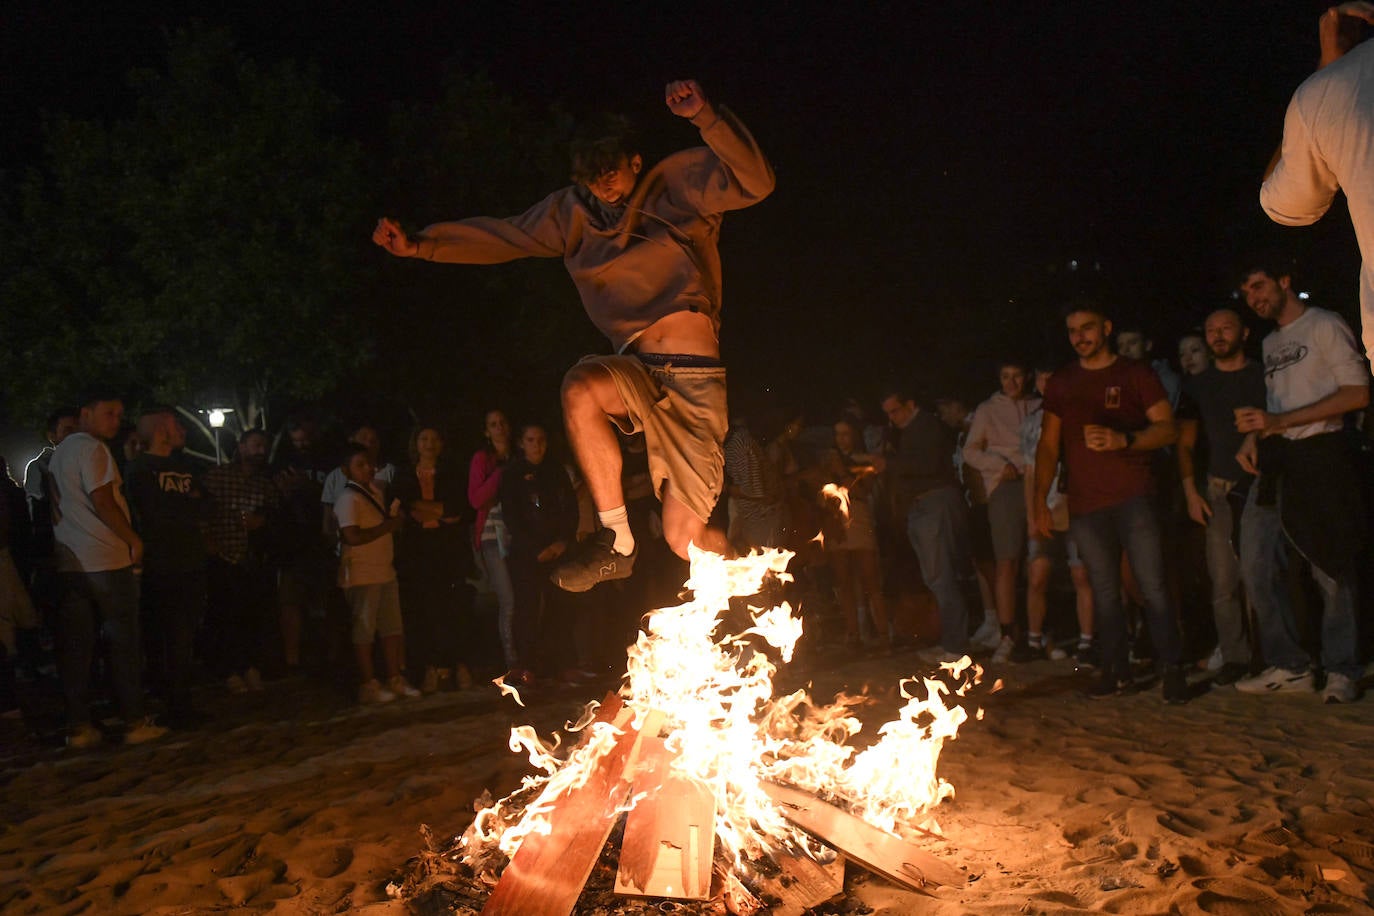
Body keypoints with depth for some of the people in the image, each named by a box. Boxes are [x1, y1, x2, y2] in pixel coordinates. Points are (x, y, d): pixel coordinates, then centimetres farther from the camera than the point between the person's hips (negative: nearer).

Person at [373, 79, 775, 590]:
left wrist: (705, 117, -26)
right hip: (638, 372, 3)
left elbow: (754, 184, -13)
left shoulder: (678, 183, 1)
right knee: (581, 389, -34)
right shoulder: (573, 213, 12)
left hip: (695, 378, -3)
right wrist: (419, 245, 0)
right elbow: (502, 237, 12)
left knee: (683, 537, -6)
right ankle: (615, 542, -19)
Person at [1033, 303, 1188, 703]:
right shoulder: (1061, 383, 14)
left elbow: (1168, 428, -1)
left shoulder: (1135, 374, 5)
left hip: (1132, 498, -3)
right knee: (1104, 591, 7)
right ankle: (1116, 672, 13)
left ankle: (1173, 670, 2)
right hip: (1085, 504, 3)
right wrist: (1040, 501, 6)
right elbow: (1048, 445, 14)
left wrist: (1123, 440, -19)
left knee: (1153, 586, -6)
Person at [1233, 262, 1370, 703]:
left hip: (1317, 456, -7)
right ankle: (1289, 666, 11)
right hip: (1273, 461, 7)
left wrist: (1279, 421, -16)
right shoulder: (1269, 344, 21)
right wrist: (1254, 436, 3)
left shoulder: (1325, 325, -1)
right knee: (1256, 565, 2)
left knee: (1331, 568, -4)